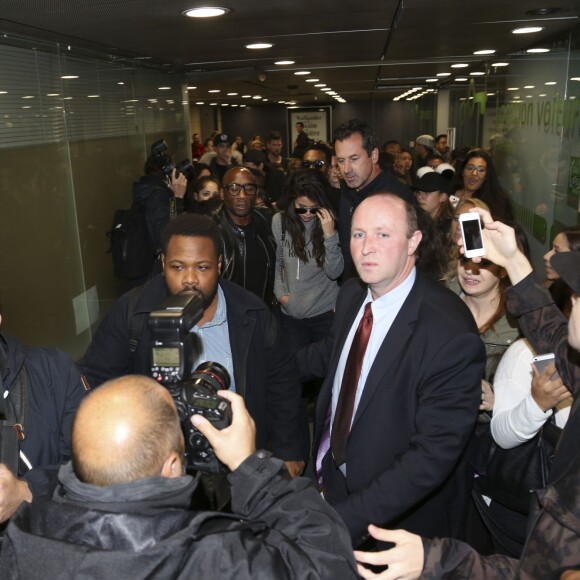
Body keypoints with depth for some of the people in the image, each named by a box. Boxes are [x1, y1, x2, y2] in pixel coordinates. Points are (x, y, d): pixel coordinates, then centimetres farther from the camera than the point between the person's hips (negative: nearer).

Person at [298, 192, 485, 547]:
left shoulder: (451, 334, -32)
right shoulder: (351, 294, -8)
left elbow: (433, 455, -30)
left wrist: (345, 520, -32)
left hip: (401, 512, -6)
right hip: (331, 476, 6)